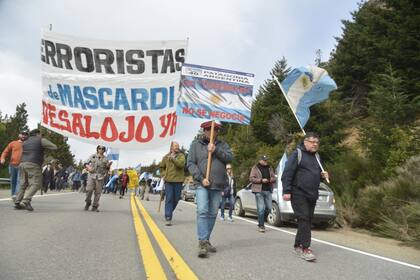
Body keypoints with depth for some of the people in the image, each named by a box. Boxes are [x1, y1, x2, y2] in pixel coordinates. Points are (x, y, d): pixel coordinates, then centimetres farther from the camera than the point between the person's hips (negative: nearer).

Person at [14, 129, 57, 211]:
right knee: (35, 184, -9)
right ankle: (25, 201, -23)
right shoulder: (41, 140, 5)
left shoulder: (25, 142, 25)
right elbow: (54, 147, -1)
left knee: (23, 184, 14)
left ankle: (17, 202, 9)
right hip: (33, 165, -7)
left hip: (23, 164, 7)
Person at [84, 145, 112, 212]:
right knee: (89, 190, -8)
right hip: (92, 175, -1)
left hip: (100, 177, 1)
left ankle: (95, 207, 9)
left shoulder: (105, 159, 11)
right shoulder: (93, 156, 10)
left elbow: (107, 169, 12)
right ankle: (88, 203, 17)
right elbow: (86, 163, 11)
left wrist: (108, 165, -8)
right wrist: (88, 167, -9)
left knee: (98, 192, 0)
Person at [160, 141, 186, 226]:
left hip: (178, 180, 1)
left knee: (176, 199, 9)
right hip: (168, 181, 0)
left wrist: (173, 158, -22)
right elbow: (162, 167, 22)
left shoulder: (181, 155, 4)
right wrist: (164, 174, 6)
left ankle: (169, 212, 33)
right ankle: (168, 218, -4)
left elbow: (181, 164, -16)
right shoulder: (166, 157, 8)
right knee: (169, 199, -6)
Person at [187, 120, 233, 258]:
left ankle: (206, 240, 21)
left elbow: (229, 158, -1)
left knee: (212, 214, 8)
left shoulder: (222, 144, 14)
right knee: (202, 211, -15)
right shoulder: (196, 144, 6)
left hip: (218, 185, 3)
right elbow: (190, 163, 0)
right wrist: (201, 178, -11)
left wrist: (216, 150, -15)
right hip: (201, 185, -3)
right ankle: (202, 243, -12)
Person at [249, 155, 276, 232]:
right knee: (261, 209, -7)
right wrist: (261, 180, -13)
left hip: (268, 191, 5)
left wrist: (270, 180, -5)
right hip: (259, 191, -5)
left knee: (268, 208, 4)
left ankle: (261, 222, 24)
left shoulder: (269, 168, 17)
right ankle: (261, 226, 1)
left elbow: (274, 178, 18)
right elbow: (251, 178, -3)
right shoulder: (255, 168, 3)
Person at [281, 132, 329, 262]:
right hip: (298, 194, -7)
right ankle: (305, 248, -7)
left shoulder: (316, 156, 18)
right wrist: (286, 191, -18)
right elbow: (287, 173, -12)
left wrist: (323, 175, 4)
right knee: (303, 219, -11)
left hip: (312, 195, 8)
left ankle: (298, 245, 23)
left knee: (307, 221, 11)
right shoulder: (297, 154, -6)